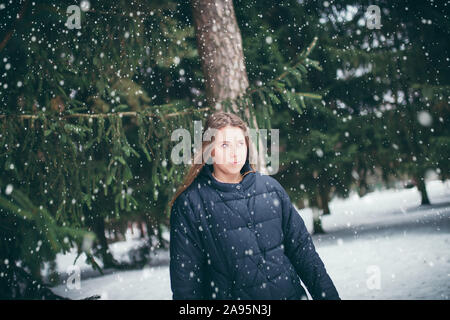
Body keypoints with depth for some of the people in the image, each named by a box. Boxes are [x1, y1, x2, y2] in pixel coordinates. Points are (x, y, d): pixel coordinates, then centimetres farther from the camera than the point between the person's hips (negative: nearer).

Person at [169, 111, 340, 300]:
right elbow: (185, 277, -6)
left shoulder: (270, 187, 2)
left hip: (291, 293, 3)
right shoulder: (189, 204, -8)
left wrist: (329, 295, 5)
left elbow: (301, 249, 7)